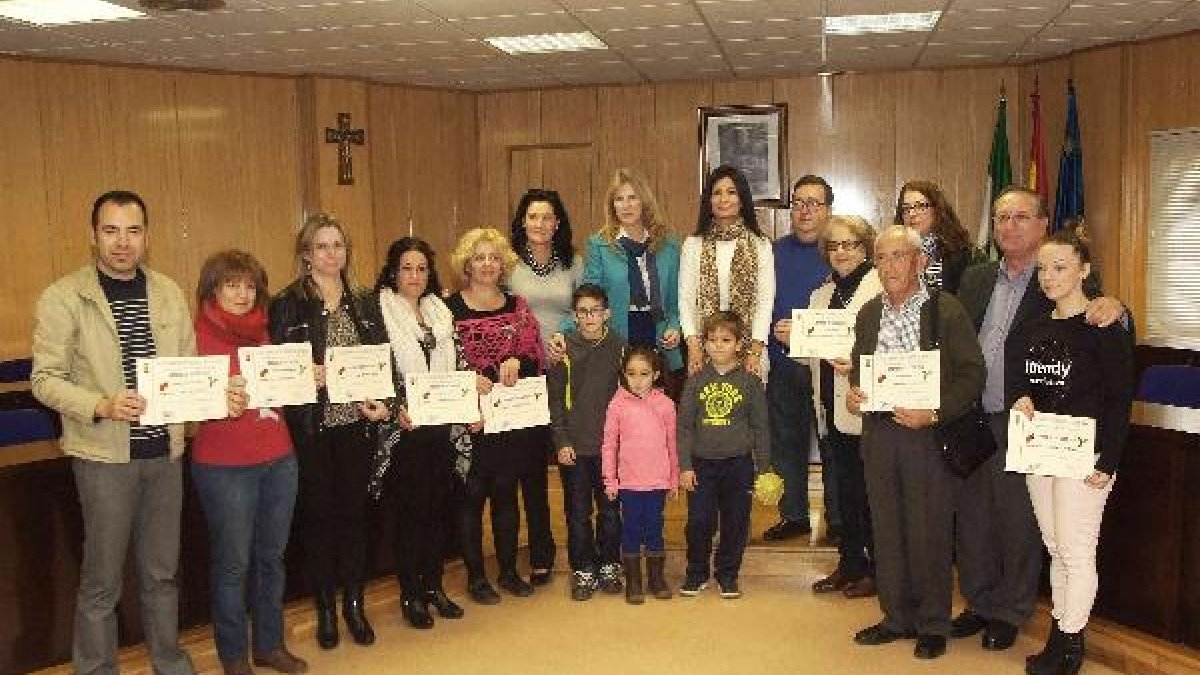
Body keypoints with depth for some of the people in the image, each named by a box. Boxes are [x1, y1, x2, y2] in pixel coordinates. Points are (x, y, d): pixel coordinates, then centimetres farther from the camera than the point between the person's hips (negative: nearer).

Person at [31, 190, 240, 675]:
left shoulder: (169, 294, 7)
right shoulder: (62, 298, -7)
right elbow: (45, 379, -8)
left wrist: (220, 395, -7)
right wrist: (101, 406, -24)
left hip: (165, 450, 4)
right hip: (104, 454, -4)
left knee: (162, 571, 17)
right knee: (102, 580, 6)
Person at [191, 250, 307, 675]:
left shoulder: (263, 331, 10)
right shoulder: (199, 335, -7)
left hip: (279, 460, 5)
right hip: (224, 466, -5)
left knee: (271, 557, 14)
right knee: (232, 564, 4)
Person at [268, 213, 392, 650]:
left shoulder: (365, 304, 9)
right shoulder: (287, 305, -2)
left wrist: (384, 402, -5)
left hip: (357, 424, 3)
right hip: (311, 428, -3)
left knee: (355, 511, 9)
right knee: (318, 515, 6)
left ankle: (354, 603, 23)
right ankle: (325, 609, 21)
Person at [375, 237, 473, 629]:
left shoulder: (441, 312, 13)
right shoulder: (379, 311, -4)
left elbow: (458, 366, 14)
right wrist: (396, 408, -21)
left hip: (443, 424, 5)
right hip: (404, 427, -5)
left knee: (439, 505, 11)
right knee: (410, 508, 1)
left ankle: (434, 585, 24)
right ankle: (411, 594, 14)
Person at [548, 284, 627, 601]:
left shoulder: (619, 347, 2)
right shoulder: (564, 348, -3)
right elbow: (555, 399, -2)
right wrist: (561, 442, -7)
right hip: (574, 446, -1)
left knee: (611, 509, 10)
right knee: (578, 512, 7)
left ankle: (609, 566, 25)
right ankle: (583, 571, 19)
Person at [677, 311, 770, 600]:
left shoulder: (750, 382, 1)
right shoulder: (696, 381, 3)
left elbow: (760, 428, 4)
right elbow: (684, 426, 3)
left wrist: (764, 468, 2)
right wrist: (685, 466, -3)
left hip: (738, 464, 0)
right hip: (702, 464, 0)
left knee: (735, 522, 7)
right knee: (699, 522, 1)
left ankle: (727, 574, 24)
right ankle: (696, 573, 20)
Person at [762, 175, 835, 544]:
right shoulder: (773, 252, 10)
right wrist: (773, 331, -7)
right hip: (783, 364, 4)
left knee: (832, 443, 3)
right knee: (786, 441, 10)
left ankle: (839, 517, 17)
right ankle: (793, 515, 23)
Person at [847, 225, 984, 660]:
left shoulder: (947, 310, -7)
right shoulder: (868, 314, 10)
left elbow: (972, 375, -8)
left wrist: (934, 414, -19)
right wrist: (852, 393, -2)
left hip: (930, 435, -5)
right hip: (879, 434, 5)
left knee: (929, 534, 3)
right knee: (887, 531, 12)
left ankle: (932, 625, 20)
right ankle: (897, 618, 27)